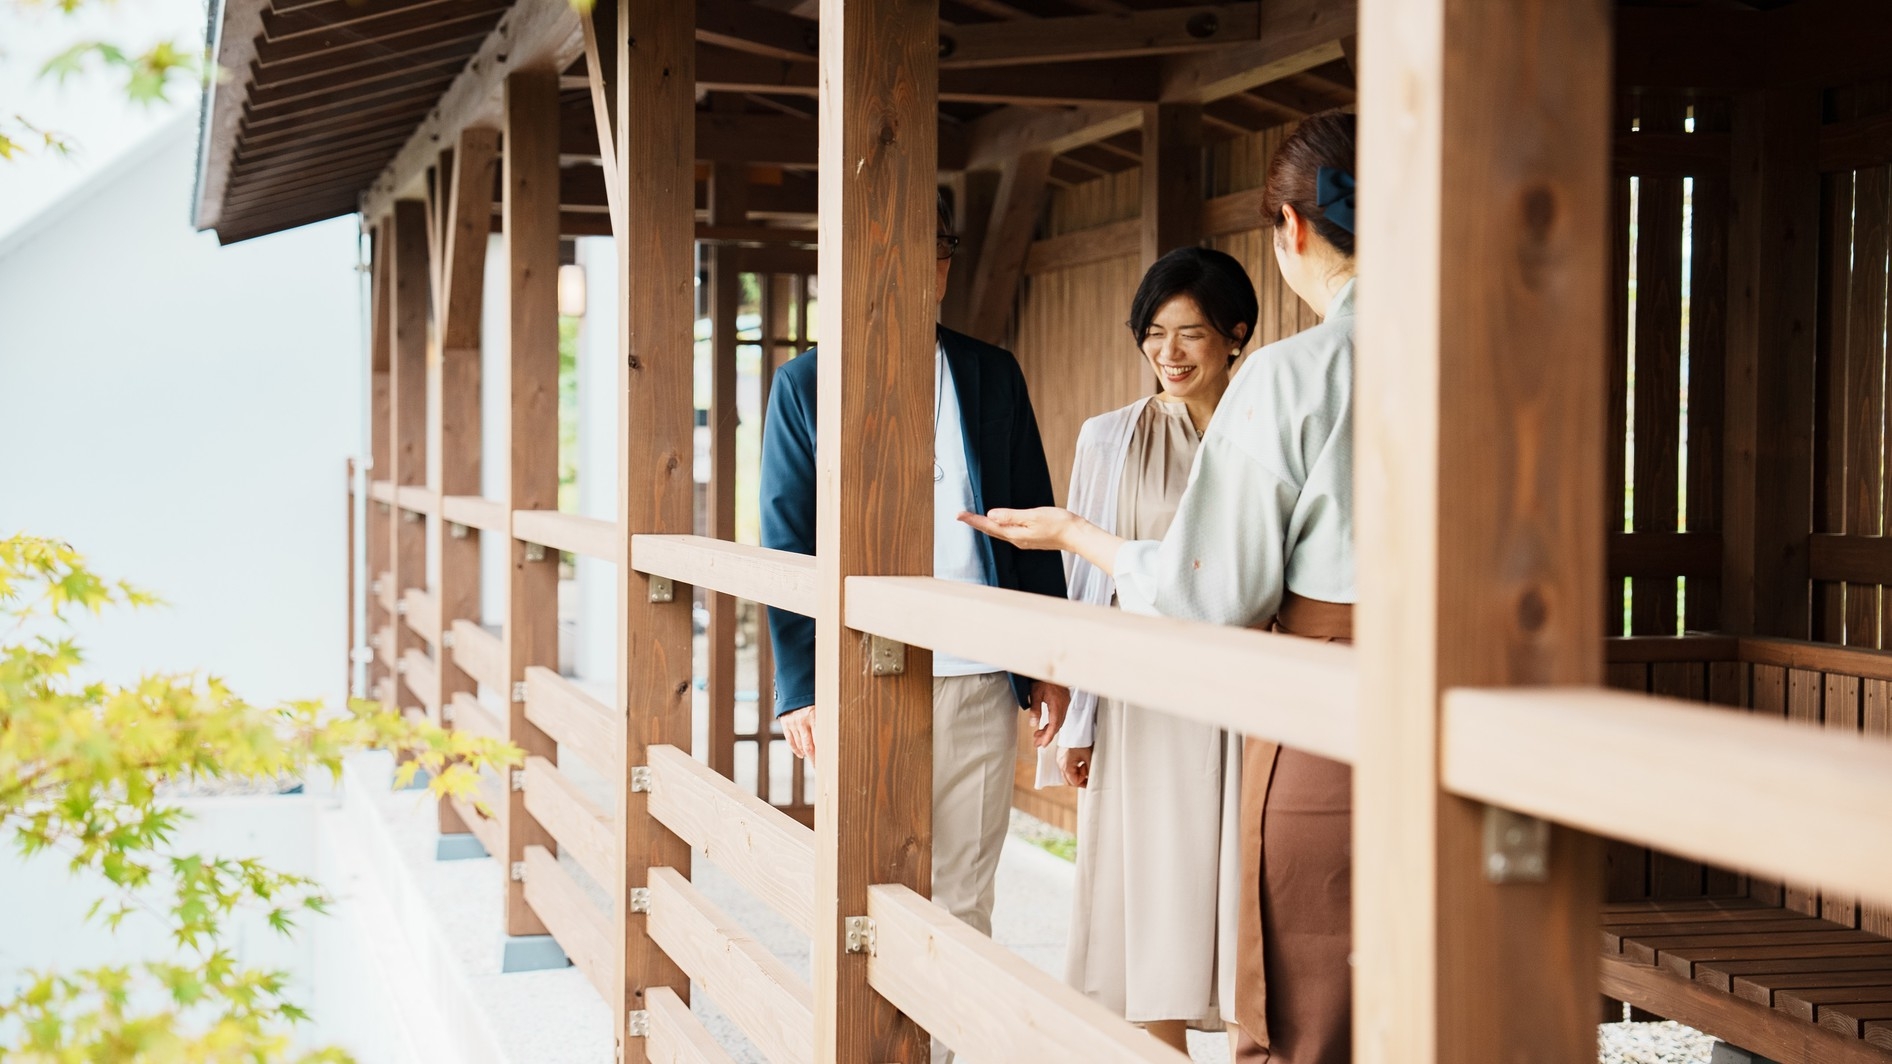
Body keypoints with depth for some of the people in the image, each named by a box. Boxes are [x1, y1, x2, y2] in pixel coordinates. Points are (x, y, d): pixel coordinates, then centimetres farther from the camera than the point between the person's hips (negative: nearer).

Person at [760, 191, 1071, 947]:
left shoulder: (994, 376, 12)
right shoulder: (805, 384, 5)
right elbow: (786, 543, 3)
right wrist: (799, 685, -4)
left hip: (981, 685, 2)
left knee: (963, 902, 5)